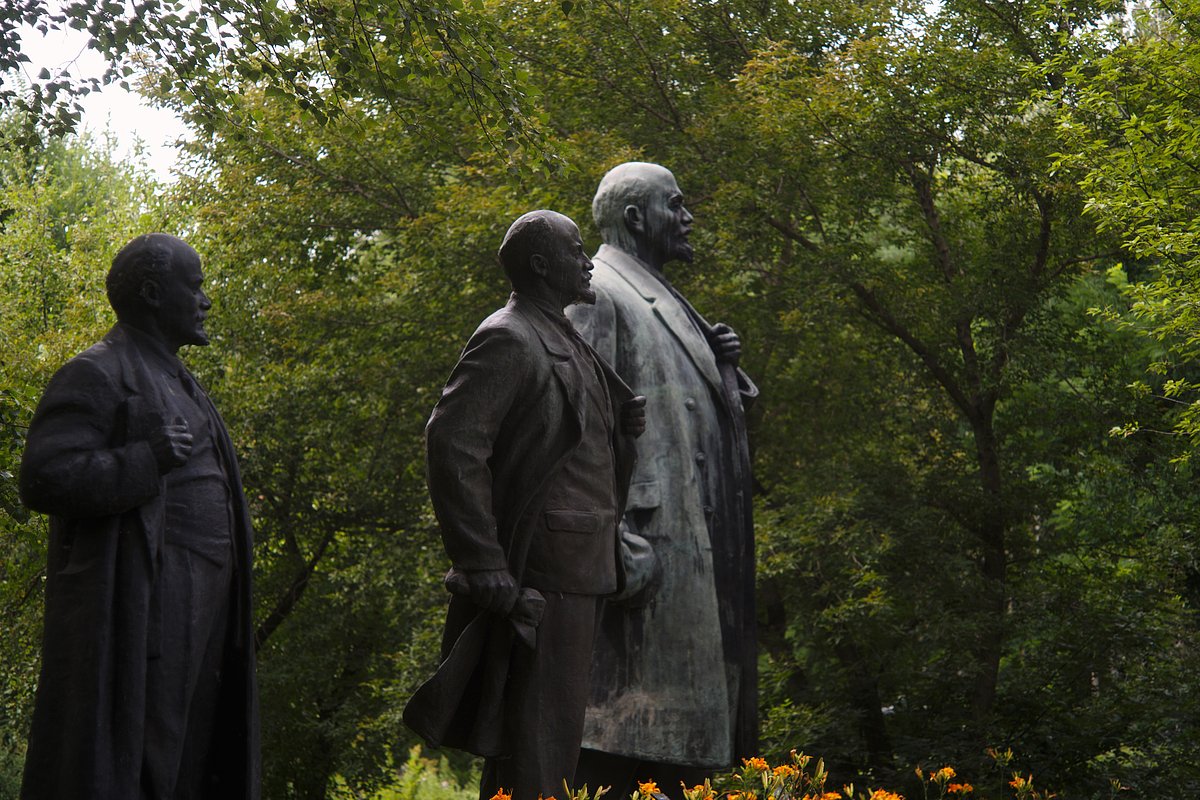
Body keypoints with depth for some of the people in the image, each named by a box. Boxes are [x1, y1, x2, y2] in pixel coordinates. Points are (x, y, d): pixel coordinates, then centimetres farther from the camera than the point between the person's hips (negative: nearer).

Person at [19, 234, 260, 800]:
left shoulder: (174, 382, 22)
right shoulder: (95, 375, -6)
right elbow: (43, 480, -16)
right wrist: (147, 460, -22)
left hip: (194, 606, 9)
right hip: (136, 604, -9)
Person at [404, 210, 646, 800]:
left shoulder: (567, 344, 19)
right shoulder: (507, 340, -11)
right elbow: (452, 445, -20)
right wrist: (487, 569, -22)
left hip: (580, 574, 10)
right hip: (538, 577, -10)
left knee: (555, 734, 15)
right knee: (533, 747, -7)